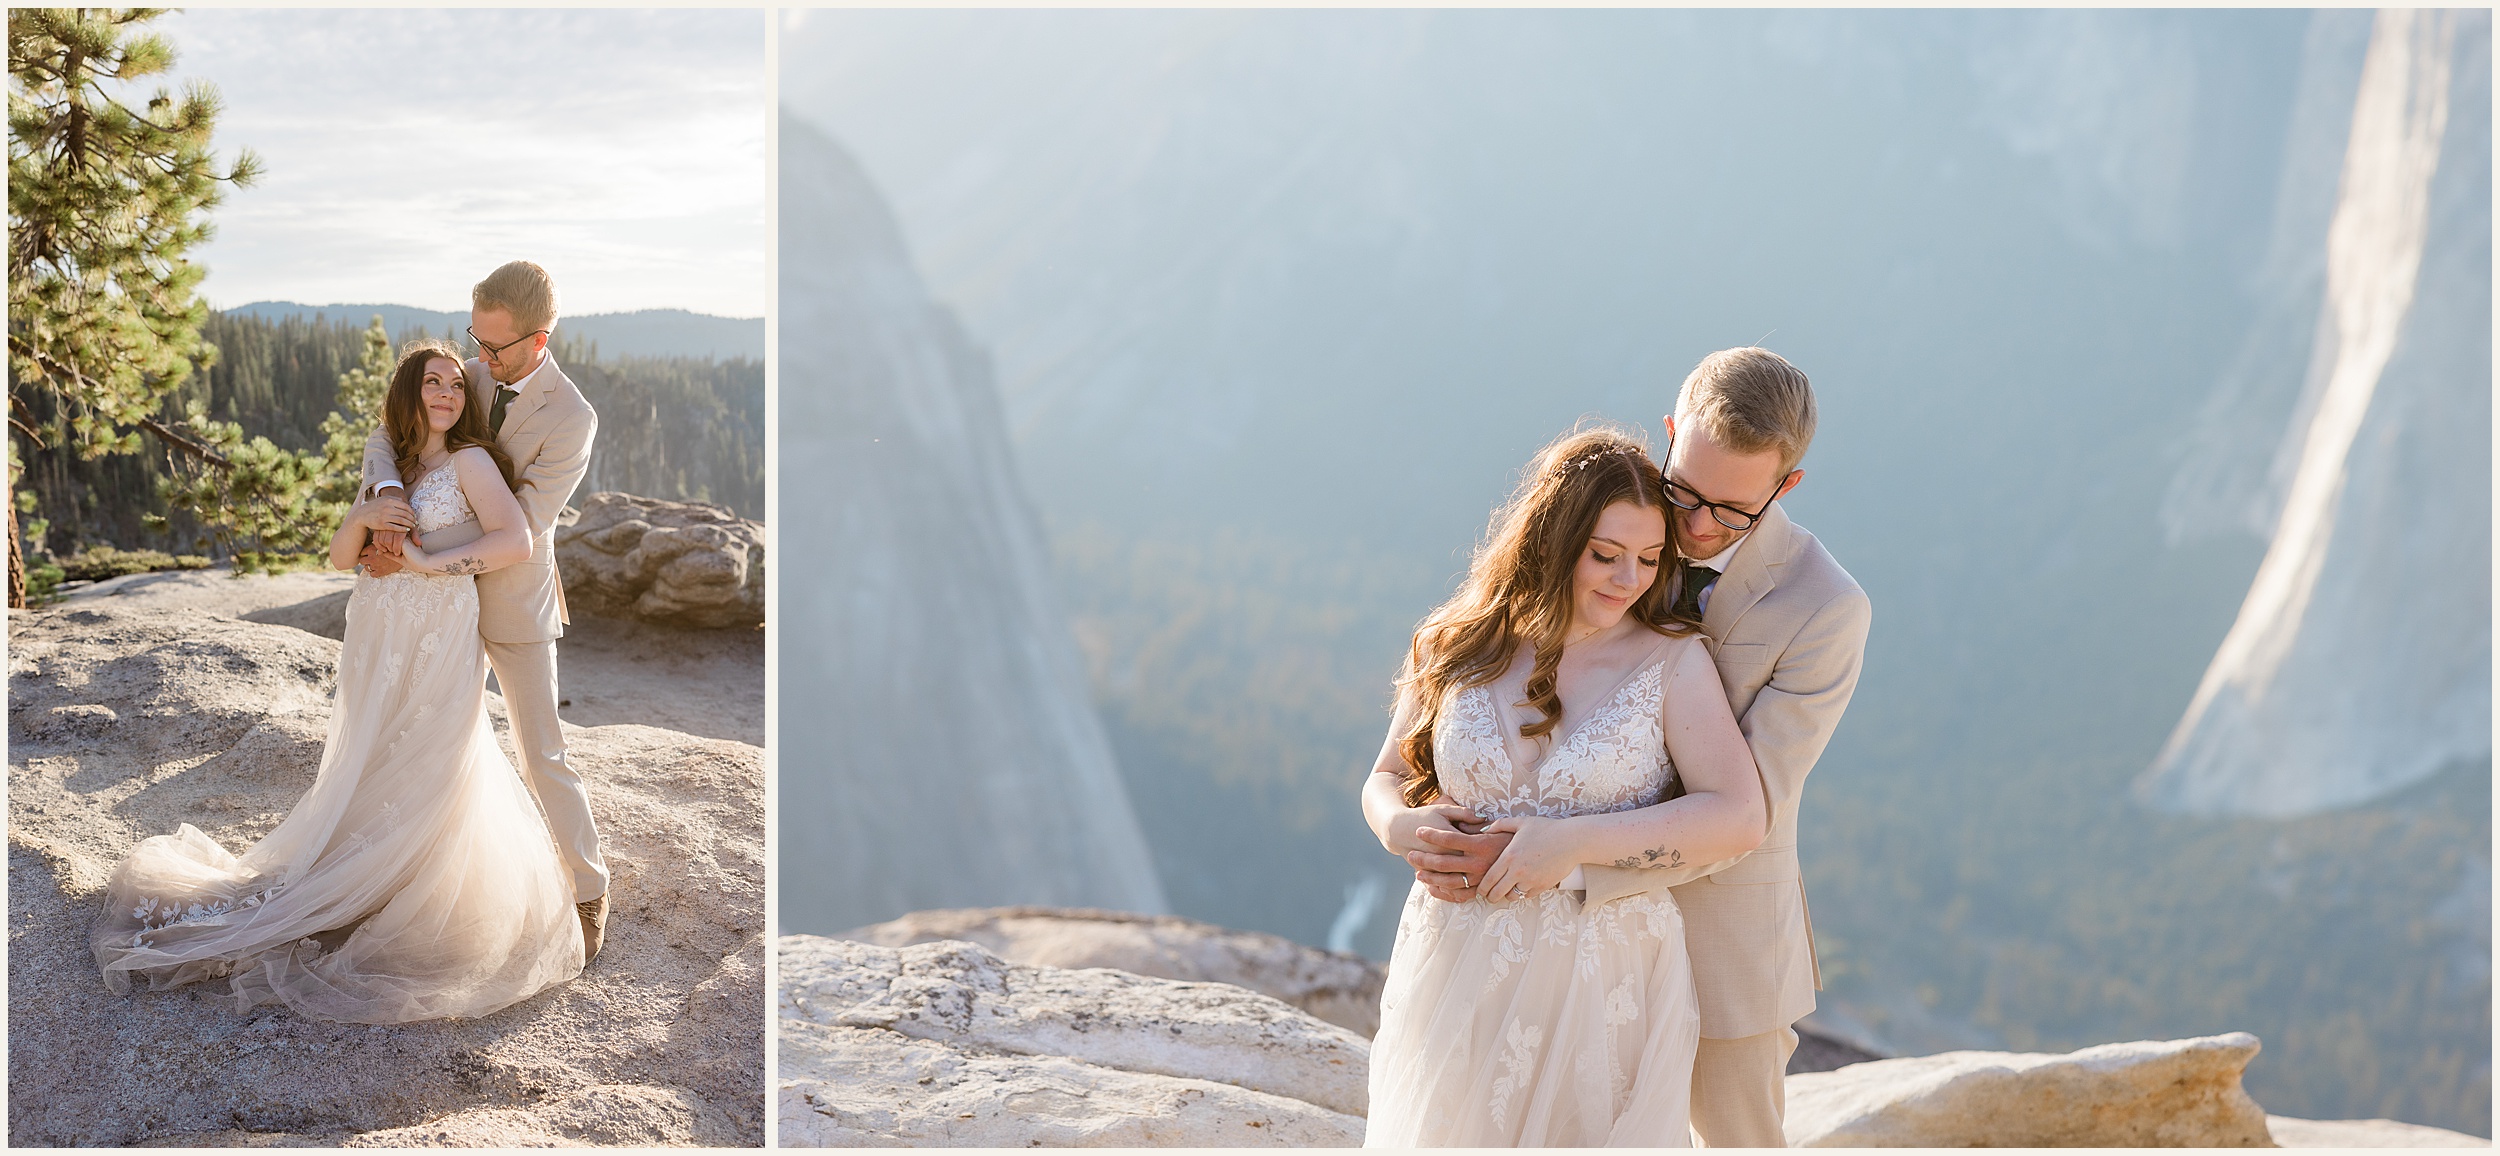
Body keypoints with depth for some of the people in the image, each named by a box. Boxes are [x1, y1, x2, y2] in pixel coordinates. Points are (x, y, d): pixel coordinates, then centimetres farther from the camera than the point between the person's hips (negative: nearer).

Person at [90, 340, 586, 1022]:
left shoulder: (470, 461, -5)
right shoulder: (387, 469, 13)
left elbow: (516, 542, -19)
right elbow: (340, 557, 11)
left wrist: (428, 562, -15)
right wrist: (363, 518, -9)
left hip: (441, 647, -5)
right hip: (376, 641, 5)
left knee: (427, 782, -1)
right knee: (373, 778, 8)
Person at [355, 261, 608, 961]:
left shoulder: (571, 421, -24)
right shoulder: (473, 377, -5)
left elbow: (515, 532, -25)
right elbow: (385, 438, -4)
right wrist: (386, 493, -28)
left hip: (515, 603, -6)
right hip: (450, 596, 6)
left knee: (542, 756, -1)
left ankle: (589, 889, 13)